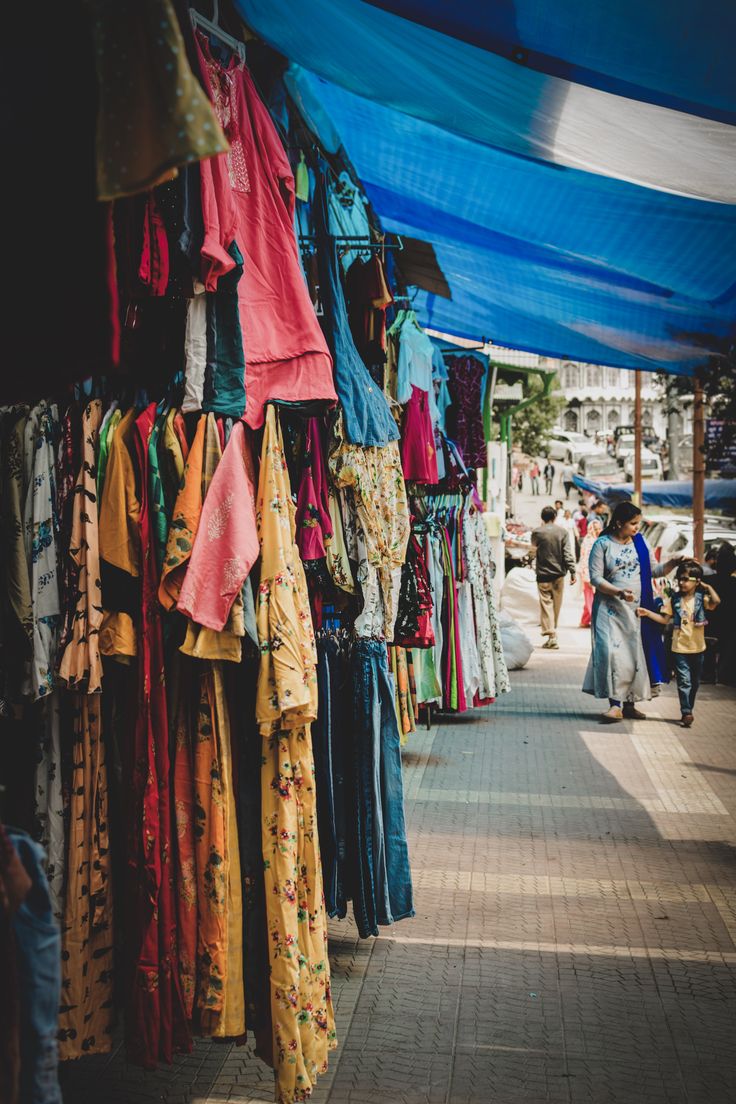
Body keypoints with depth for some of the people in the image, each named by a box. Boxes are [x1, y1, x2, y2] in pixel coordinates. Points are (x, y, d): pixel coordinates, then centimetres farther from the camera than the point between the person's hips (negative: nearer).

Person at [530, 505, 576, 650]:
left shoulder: (537, 532, -6)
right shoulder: (562, 532, -3)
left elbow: (533, 552, 5)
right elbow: (567, 553, -6)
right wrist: (572, 571, -3)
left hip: (543, 574, -2)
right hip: (559, 573, 2)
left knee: (546, 603, -2)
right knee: (557, 603, 13)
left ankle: (551, 634, -13)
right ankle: (553, 631, 24)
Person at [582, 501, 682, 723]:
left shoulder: (640, 542, 9)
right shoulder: (603, 544, -5)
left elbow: (654, 570, 12)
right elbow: (595, 578, -9)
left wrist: (673, 563, -6)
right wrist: (618, 592, -22)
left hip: (637, 609, 5)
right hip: (610, 609, -5)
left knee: (636, 654, 5)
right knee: (613, 653, -15)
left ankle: (629, 703, 15)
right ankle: (615, 704, -14)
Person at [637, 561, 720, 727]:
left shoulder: (701, 598, -2)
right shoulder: (674, 599, 0)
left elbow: (715, 602, -22)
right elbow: (664, 619, 3)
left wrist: (708, 587, -10)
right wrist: (647, 613, -6)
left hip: (698, 648, 1)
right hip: (679, 648, -1)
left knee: (695, 682, 13)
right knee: (684, 681, -6)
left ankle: (689, 710, 28)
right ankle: (686, 713, -7)